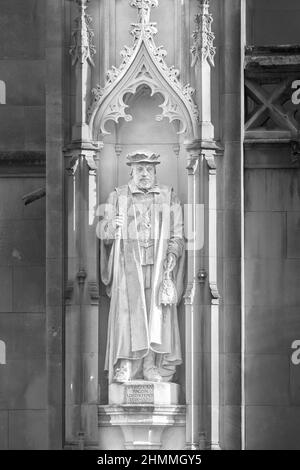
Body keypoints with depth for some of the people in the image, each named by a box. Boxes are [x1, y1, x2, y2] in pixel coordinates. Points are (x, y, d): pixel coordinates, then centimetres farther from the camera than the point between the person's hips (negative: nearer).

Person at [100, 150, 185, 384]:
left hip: (159, 265, 1)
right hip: (128, 264, -1)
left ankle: (154, 367, -2)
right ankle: (125, 367, -7)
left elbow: (178, 234, 10)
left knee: (157, 314, -4)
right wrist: (111, 226, -13)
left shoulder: (169, 197, 12)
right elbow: (103, 234, 9)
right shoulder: (117, 197, 11)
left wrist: (173, 253, -7)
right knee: (127, 313, -9)